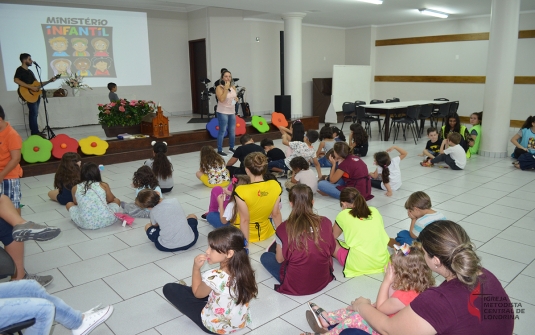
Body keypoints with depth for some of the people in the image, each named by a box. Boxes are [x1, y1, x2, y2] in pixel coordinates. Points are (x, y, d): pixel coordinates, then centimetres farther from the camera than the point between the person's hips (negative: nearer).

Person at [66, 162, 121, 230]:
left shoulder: (75, 188, 7)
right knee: (116, 200, 29)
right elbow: (110, 199, 20)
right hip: (106, 220, 1)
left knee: (69, 204, 27)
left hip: (85, 224, 0)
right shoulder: (104, 185, 2)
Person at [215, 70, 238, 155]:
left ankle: (231, 147, 31)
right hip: (222, 112, -7)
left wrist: (236, 99, -4)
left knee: (233, 131, 14)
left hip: (232, 112, 7)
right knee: (222, 131, -4)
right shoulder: (219, 88, -13)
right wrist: (226, 88, -24)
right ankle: (219, 150, 4)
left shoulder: (233, 87, 7)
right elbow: (221, 99, -25)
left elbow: (236, 98, 20)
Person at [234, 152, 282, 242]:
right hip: (265, 233, 4)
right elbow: (276, 214, -5)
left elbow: (244, 220, -20)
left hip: (244, 234, -4)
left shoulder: (241, 191, -25)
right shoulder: (275, 186, -14)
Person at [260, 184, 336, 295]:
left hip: (295, 286, -3)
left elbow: (279, 259, -6)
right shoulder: (325, 223, -14)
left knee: (265, 257, 17)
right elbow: (331, 251, 1)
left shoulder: (284, 228, -19)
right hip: (322, 281, 4)